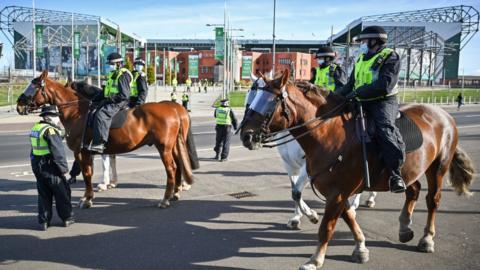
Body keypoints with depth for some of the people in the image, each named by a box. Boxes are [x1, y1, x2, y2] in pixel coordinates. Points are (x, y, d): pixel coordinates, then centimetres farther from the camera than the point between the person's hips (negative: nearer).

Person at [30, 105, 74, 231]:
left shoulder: (35, 128, 9)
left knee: (44, 194, 15)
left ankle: (43, 221, 19)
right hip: (51, 167, -8)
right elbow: (58, 151, -21)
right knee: (62, 193, 7)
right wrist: (64, 167, -13)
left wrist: (36, 165, 20)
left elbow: (33, 151, 15)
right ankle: (67, 218, 17)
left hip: (37, 166, 8)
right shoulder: (50, 130, -18)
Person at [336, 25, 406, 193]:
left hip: (383, 102, -8)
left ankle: (395, 172, -30)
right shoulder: (361, 59, 18)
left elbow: (384, 85, -20)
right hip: (361, 103, 8)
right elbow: (350, 85, 20)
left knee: (384, 127, -32)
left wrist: (358, 92, -22)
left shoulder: (389, 57, -5)